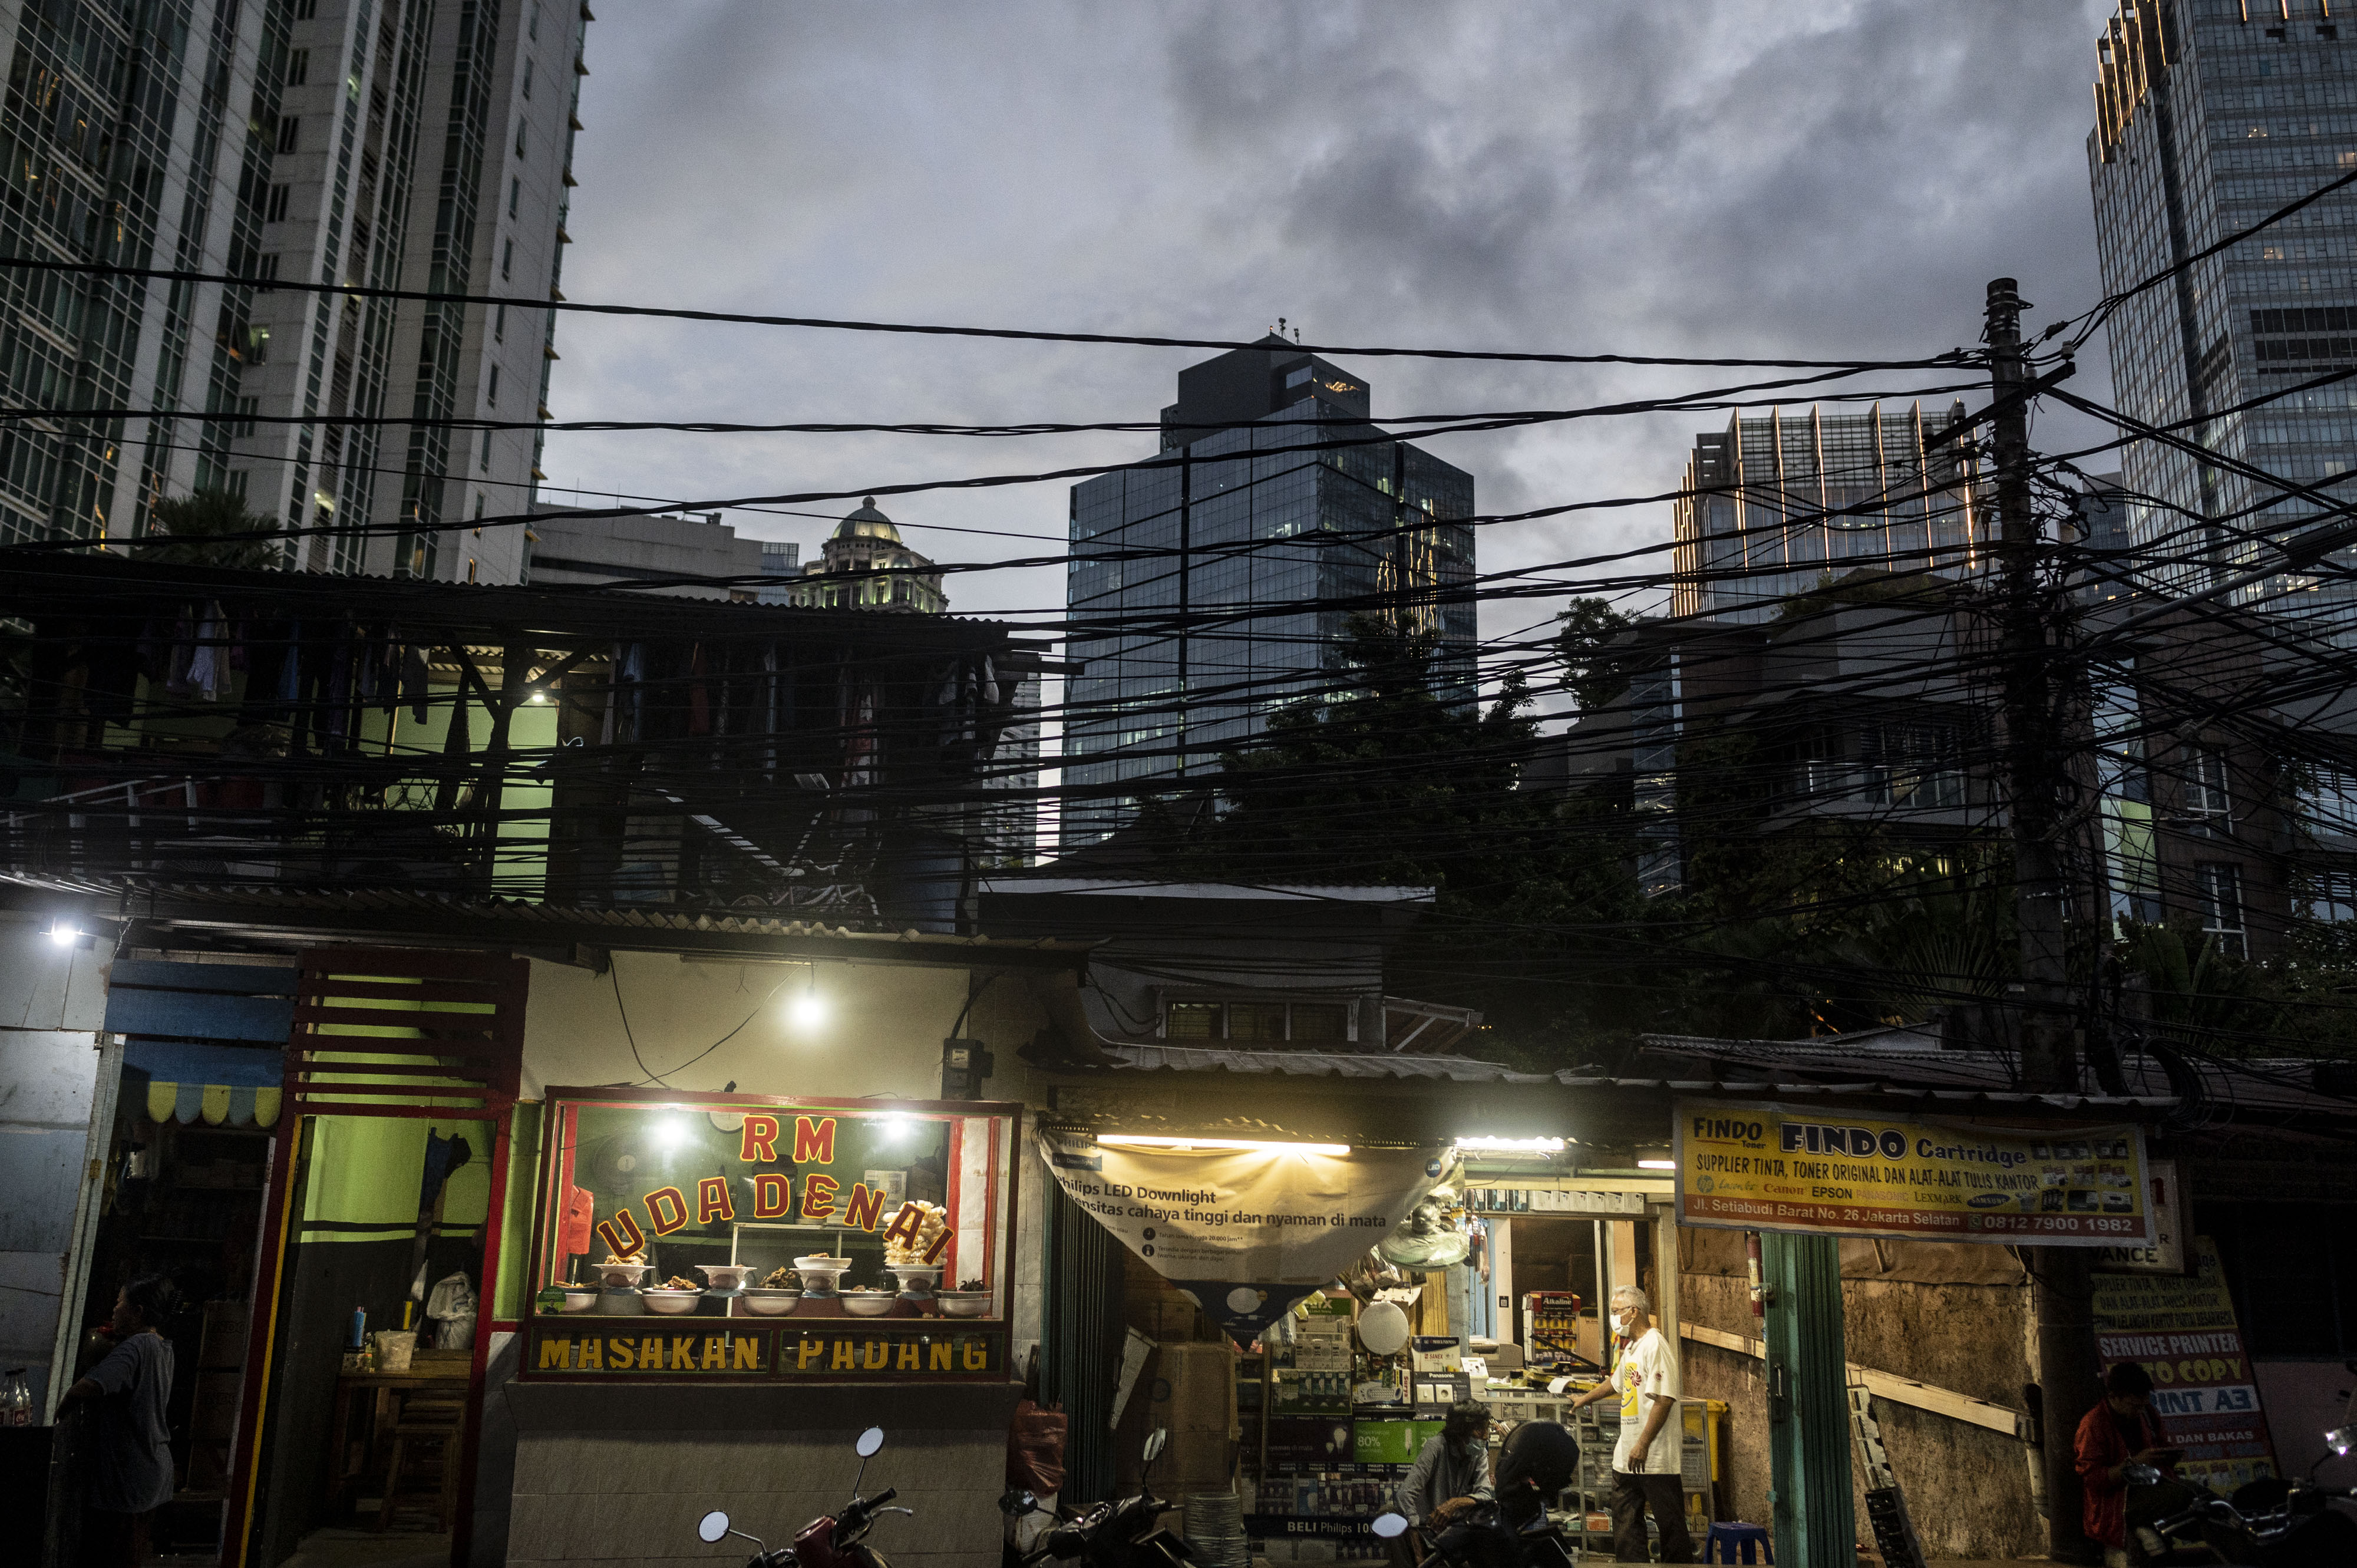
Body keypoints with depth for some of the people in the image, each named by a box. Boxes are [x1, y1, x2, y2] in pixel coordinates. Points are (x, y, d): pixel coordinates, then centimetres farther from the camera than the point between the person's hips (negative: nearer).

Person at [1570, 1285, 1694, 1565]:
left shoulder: (1654, 1346, -16)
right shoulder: (1631, 1348, 15)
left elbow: (1664, 1400, -23)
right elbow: (1616, 1382, 34)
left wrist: (1643, 1445, -26)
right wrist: (1585, 1399, 48)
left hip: (1656, 1457, -10)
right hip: (1627, 1457, 10)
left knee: (1670, 1522, -2)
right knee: (1625, 1521, 11)